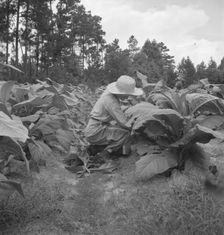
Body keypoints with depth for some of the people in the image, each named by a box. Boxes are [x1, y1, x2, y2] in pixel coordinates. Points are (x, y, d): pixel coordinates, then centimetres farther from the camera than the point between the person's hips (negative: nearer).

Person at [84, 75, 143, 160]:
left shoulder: (109, 93, 2)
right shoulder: (111, 102, -24)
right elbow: (123, 123, -22)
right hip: (95, 132, -9)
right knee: (126, 134, -15)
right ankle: (104, 154, -7)